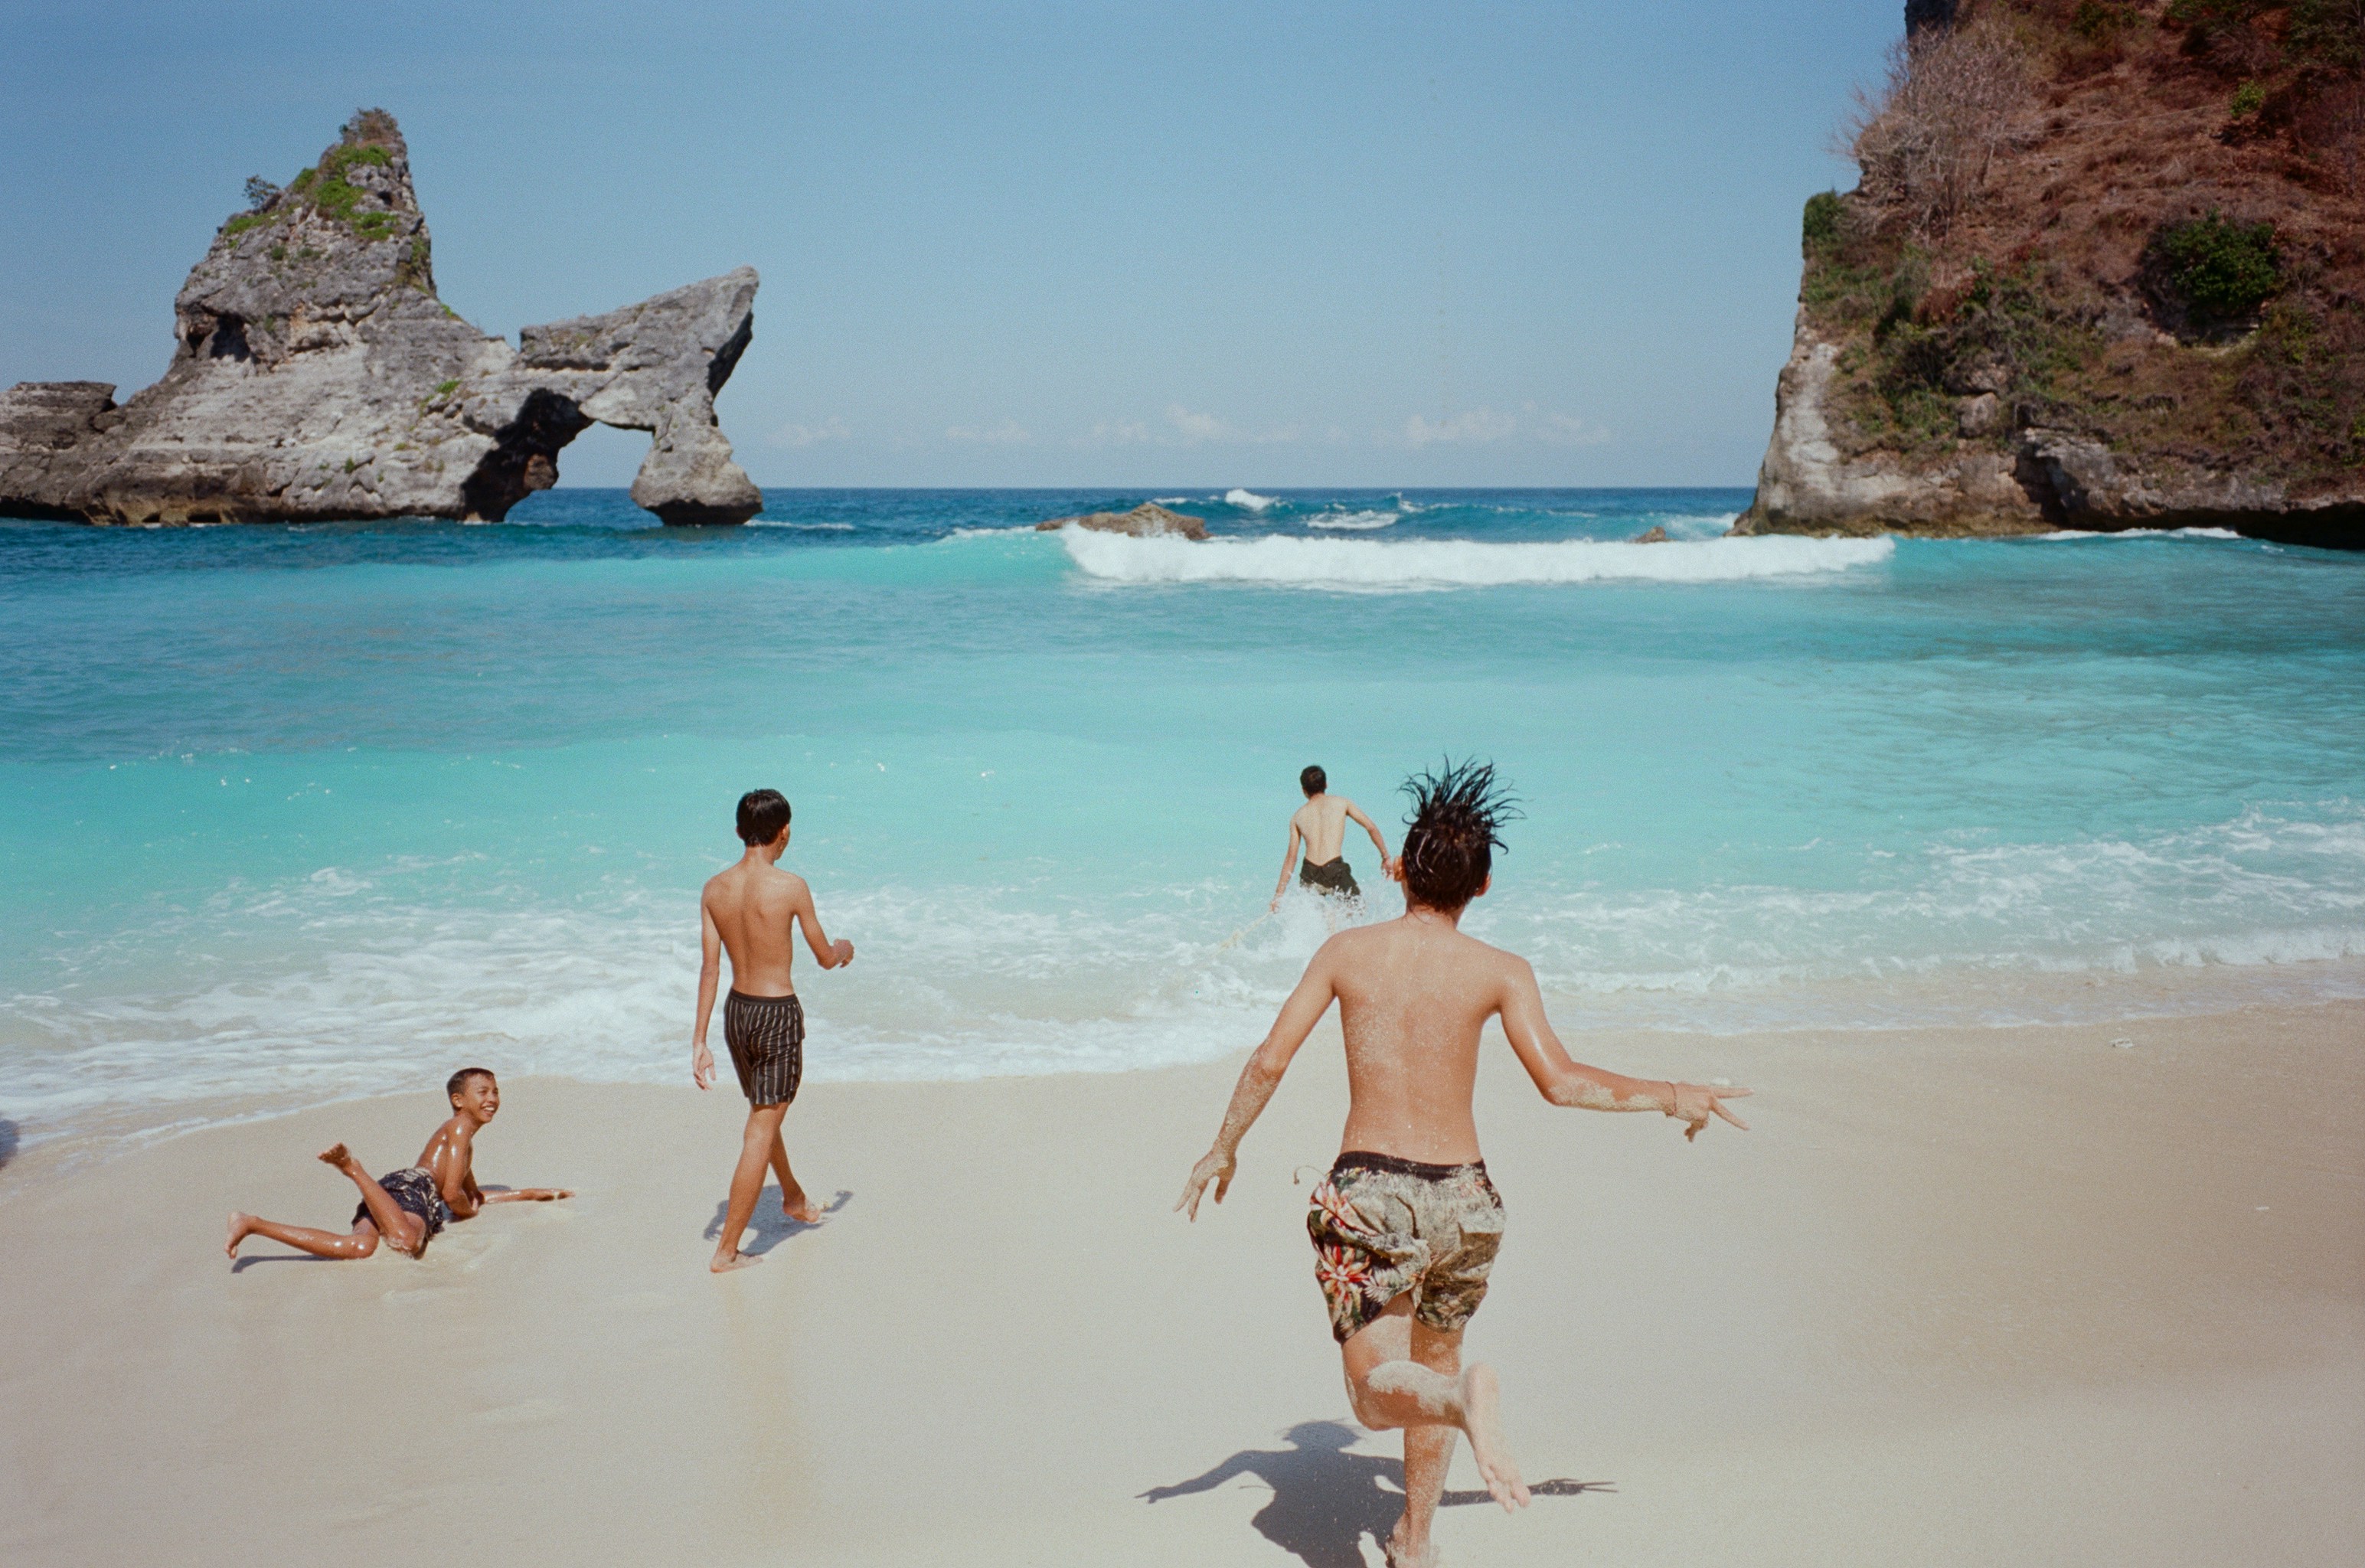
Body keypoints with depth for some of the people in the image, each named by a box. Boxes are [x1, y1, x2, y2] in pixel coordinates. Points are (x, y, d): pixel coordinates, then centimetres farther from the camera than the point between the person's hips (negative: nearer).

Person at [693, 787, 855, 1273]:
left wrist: (699, 1042, 0)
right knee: (760, 1133, 2)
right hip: (779, 1015, -6)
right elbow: (824, 959, -7)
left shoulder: (715, 889, -3)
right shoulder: (790, 887, -17)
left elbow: (709, 968, -3)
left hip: (736, 1013, 6)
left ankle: (793, 1197, 51)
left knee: (764, 1113, 27)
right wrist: (844, 950, 17)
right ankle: (726, 1251, 3)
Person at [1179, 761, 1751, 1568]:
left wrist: (1225, 1148, 14)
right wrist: (1671, 1095, 2)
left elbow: (1270, 1061, -1)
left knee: (1378, 1392, -3)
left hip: (1369, 1196, -2)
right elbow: (1559, 1080, -12)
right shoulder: (1500, 971, -3)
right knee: (1434, 1355, 26)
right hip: (1463, 1198, 2)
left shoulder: (1347, 950, 1)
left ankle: (1464, 1398, -37)